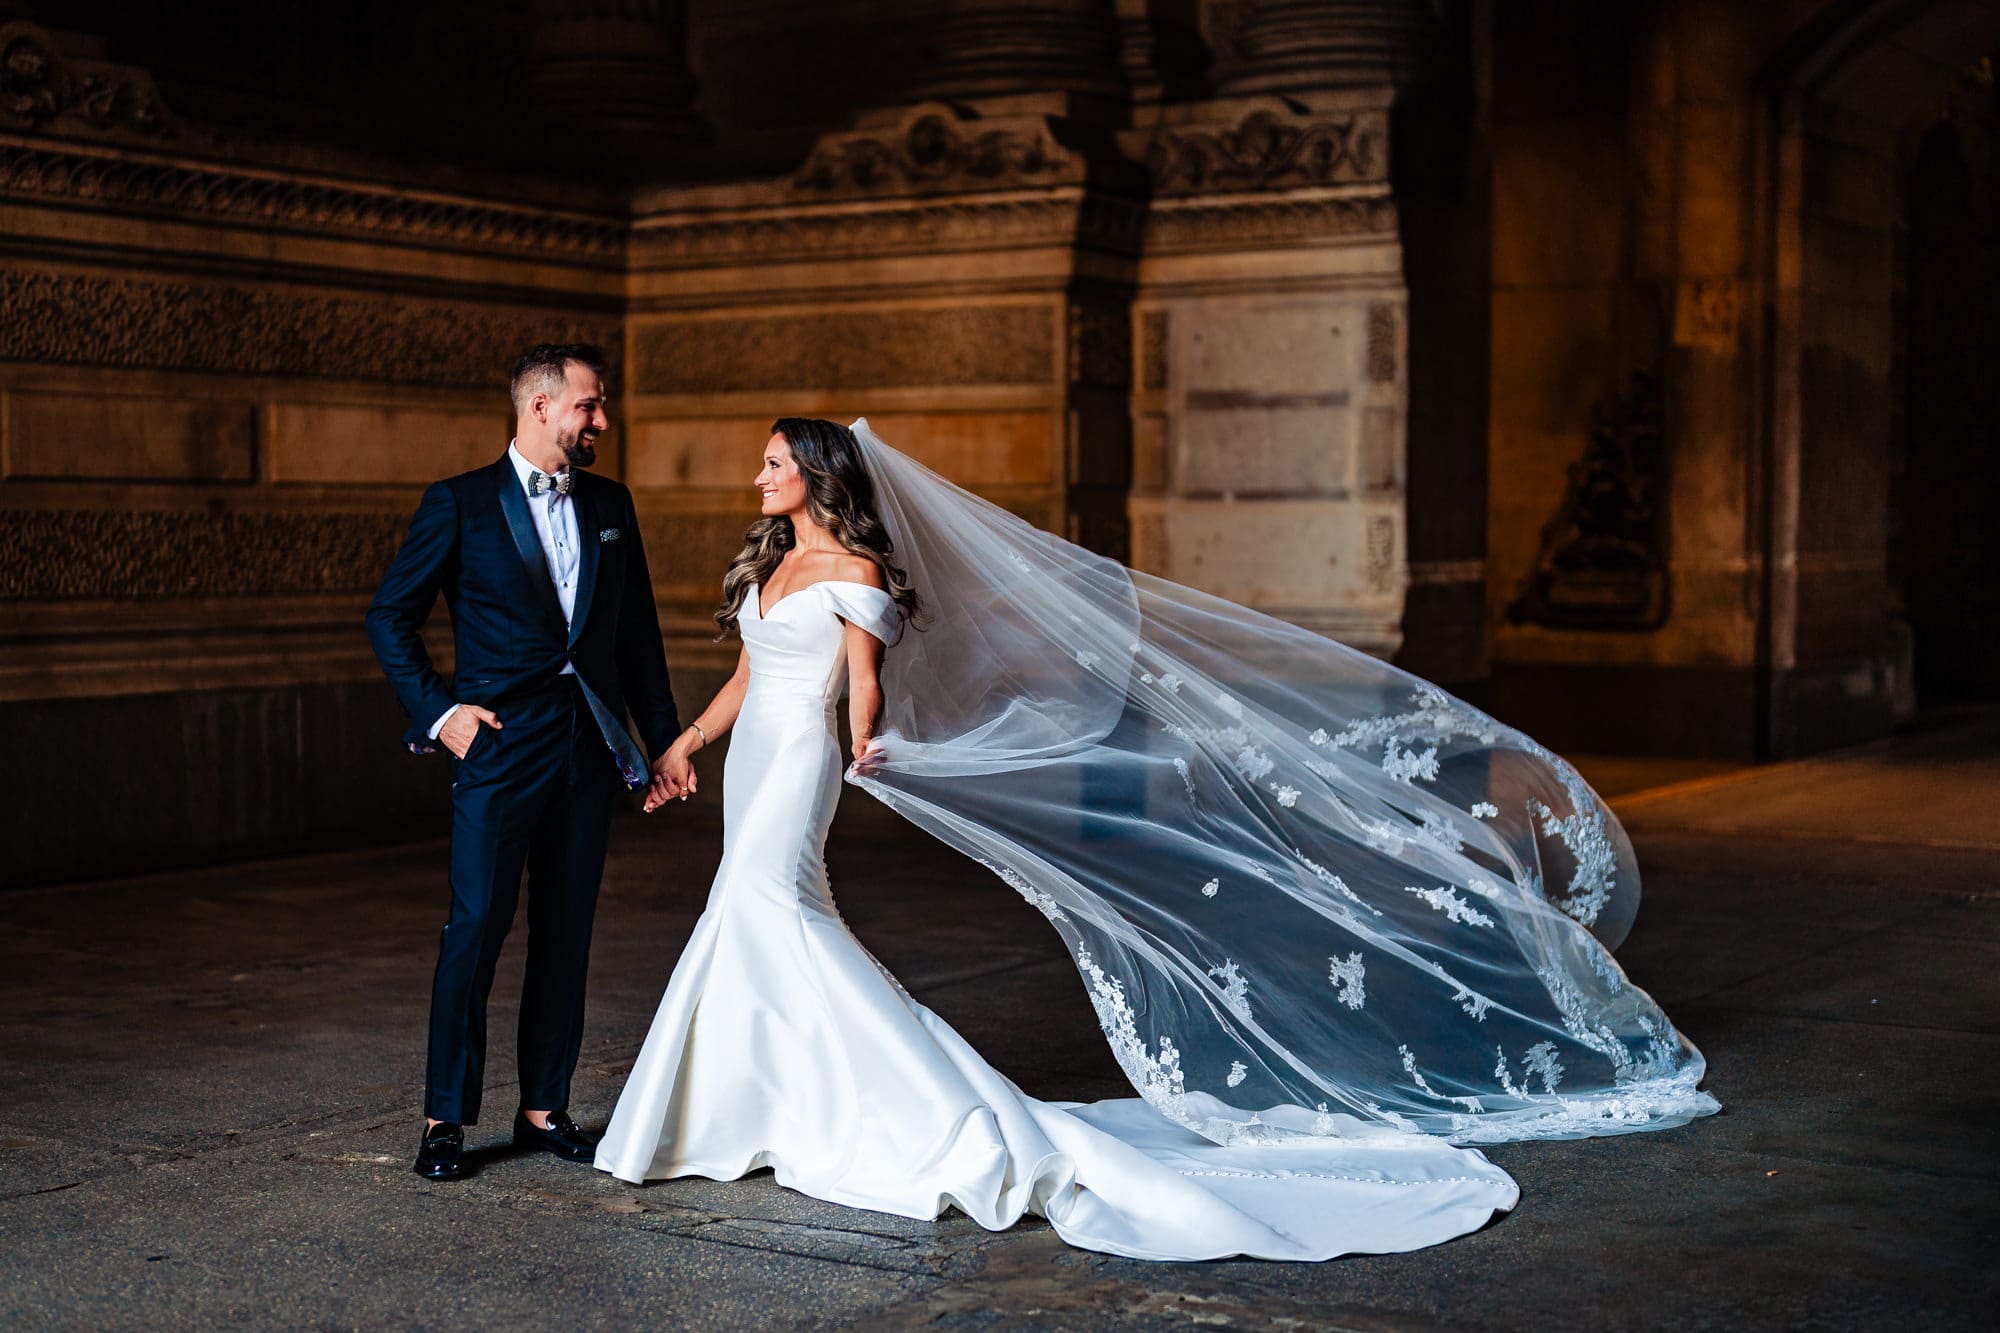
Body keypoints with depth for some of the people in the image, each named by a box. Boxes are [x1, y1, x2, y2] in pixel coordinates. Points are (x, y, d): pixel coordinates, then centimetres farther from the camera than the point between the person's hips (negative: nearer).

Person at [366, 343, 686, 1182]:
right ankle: (445, 1119, 3)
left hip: (588, 749, 5)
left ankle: (545, 1108, 18)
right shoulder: (460, 505, -2)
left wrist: (664, 736, 14)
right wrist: (436, 711, -8)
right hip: (499, 747, -5)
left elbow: (637, 630, 17)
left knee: (566, 935, 9)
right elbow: (390, 616, 0)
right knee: (476, 928, -6)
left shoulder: (610, 506, 12)